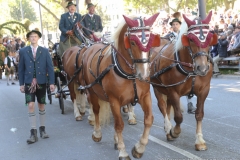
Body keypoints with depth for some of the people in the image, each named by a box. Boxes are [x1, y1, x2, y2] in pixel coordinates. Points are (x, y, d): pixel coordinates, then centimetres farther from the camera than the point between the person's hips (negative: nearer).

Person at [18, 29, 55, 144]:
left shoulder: (45, 51, 2)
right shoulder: (23, 51, 2)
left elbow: (50, 67, 1)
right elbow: (21, 69, 4)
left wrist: (51, 82, -5)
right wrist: (21, 84, 0)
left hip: (41, 83, 1)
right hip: (29, 83, -1)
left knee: (41, 106, 11)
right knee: (31, 106, -9)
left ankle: (42, 129, 24)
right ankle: (33, 133, -6)